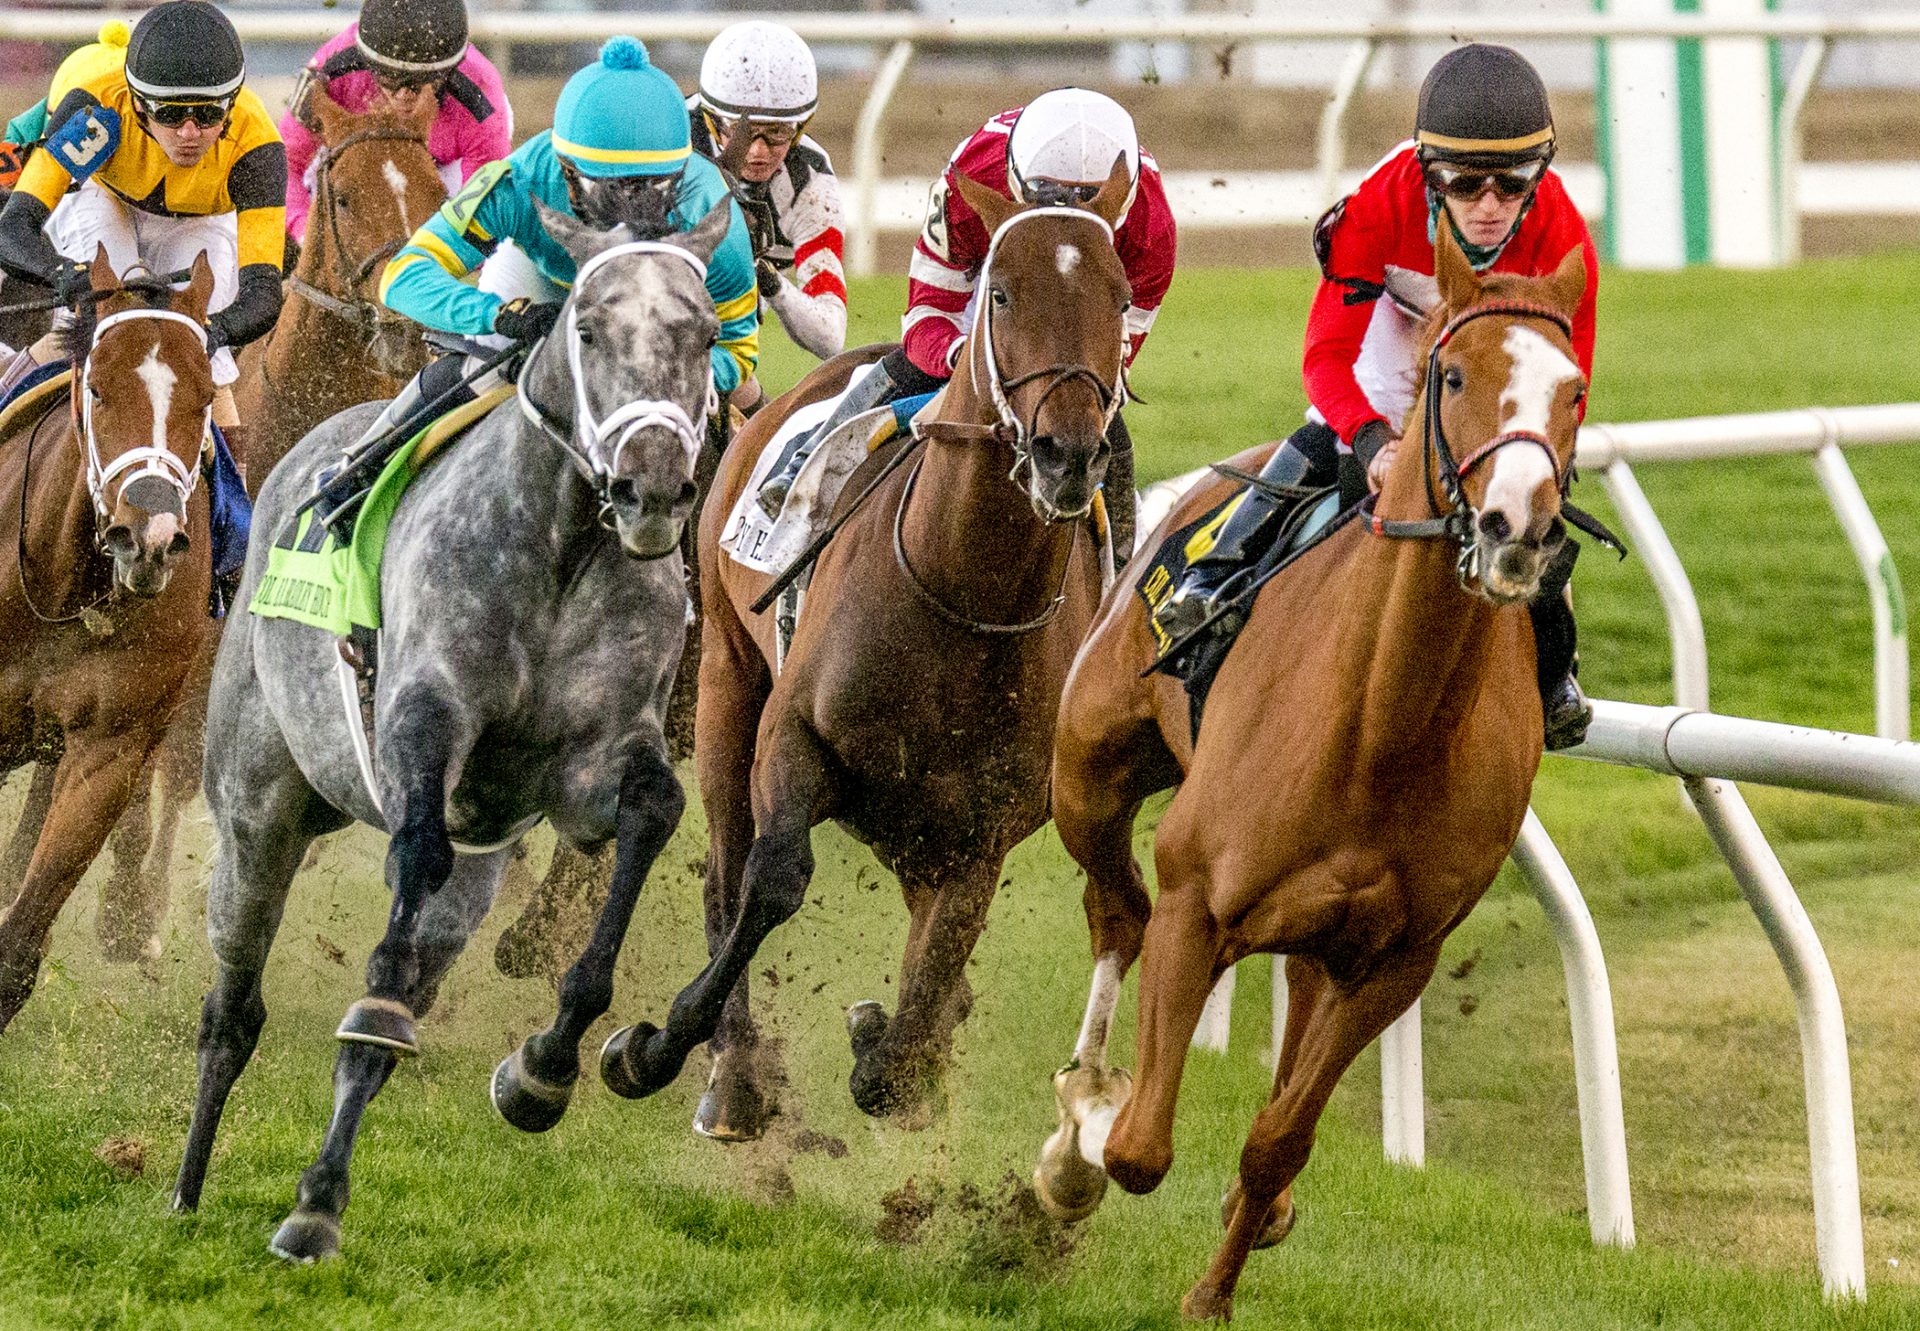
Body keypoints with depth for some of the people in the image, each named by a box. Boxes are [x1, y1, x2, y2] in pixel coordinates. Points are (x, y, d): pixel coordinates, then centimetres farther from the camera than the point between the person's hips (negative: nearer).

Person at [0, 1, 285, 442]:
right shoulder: (99, 105, -39)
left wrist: (216, 328, -64)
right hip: (101, 203, -1)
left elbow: (263, 290, -41)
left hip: (197, 225, 1)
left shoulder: (253, 143, -37)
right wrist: (66, 273, -67)